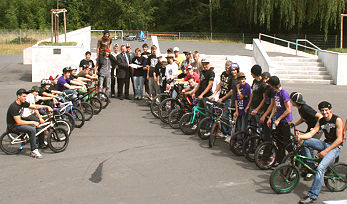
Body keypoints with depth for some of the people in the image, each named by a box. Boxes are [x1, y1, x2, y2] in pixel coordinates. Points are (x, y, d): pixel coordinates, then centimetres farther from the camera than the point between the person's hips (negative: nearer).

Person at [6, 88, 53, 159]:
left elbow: (35, 106, 7)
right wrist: (32, 122, -23)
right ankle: (34, 150, -19)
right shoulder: (14, 107, -24)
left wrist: (47, 107, -5)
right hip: (13, 126, -9)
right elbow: (19, 122, -27)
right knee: (32, 129, -27)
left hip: (19, 122, 9)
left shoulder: (23, 103, 1)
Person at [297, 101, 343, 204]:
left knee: (320, 168, -26)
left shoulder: (337, 120, -11)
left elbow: (339, 139, -16)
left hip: (335, 147, -7)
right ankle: (312, 167, -3)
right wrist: (301, 136, -25)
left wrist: (325, 151, -21)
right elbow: (311, 133, -3)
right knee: (304, 141, -13)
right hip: (325, 143, 7)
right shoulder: (321, 121, 7)